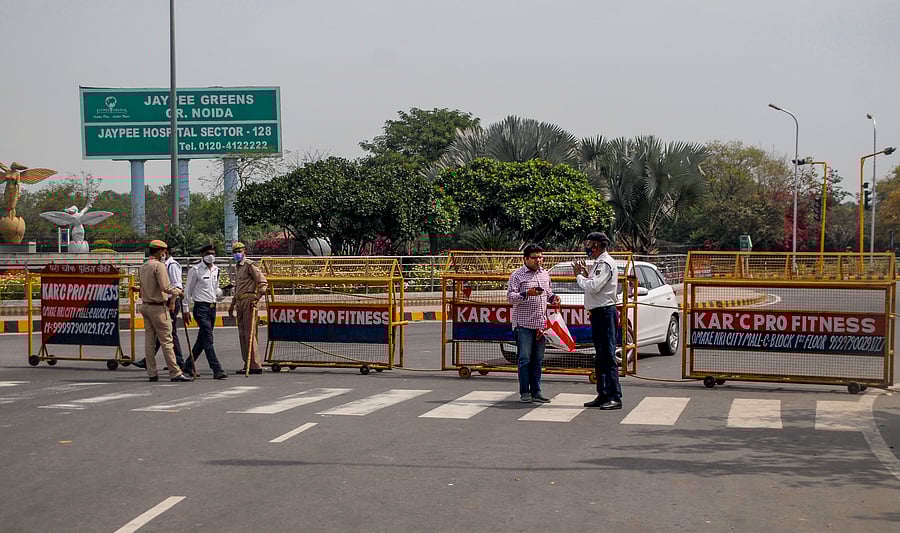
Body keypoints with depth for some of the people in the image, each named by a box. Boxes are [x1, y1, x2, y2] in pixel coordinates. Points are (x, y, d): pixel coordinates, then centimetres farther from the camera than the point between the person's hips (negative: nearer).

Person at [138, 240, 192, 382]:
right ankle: (175, 373, -6)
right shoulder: (159, 265, -13)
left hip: (146, 305, 8)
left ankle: (152, 373, 10)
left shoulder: (144, 266, 13)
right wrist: (178, 291, -4)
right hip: (158, 308, -8)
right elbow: (165, 287, -20)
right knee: (166, 341, -7)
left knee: (149, 341, 8)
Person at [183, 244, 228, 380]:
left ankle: (188, 365, 26)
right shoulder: (195, 270, -6)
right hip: (201, 307, -7)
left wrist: (219, 293, 5)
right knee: (208, 339, -12)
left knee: (202, 339, 12)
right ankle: (217, 370, -17)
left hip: (212, 306, 7)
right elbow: (188, 291, -3)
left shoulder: (216, 270, 13)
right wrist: (186, 310, -5)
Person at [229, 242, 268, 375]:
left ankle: (255, 365, -11)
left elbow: (263, 282, -13)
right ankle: (247, 365, 13)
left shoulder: (250, 265, -6)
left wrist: (257, 297, -23)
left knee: (249, 333, -11)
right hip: (240, 302, 9)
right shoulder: (237, 268, 22)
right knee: (242, 334, 9)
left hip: (249, 301, -9)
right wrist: (232, 304, 30)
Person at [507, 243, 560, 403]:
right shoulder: (517, 275, -4)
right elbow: (510, 297, -10)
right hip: (524, 324, -6)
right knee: (525, 359, -4)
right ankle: (524, 392, 2)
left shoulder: (545, 274, 15)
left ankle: (536, 392, 14)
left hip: (541, 323, 6)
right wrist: (527, 294, -24)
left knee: (538, 359, 8)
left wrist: (552, 297, 6)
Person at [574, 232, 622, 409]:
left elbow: (593, 287, -23)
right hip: (598, 312, 11)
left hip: (605, 312, -11)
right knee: (600, 357, 14)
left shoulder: (606, 263, -14)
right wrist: (585, 273, 9)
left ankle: (615, 397, -11)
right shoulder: (598, 263, 18)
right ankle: (603, 395, 20)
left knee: (608, 356, -11)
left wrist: (579, 275, -9)